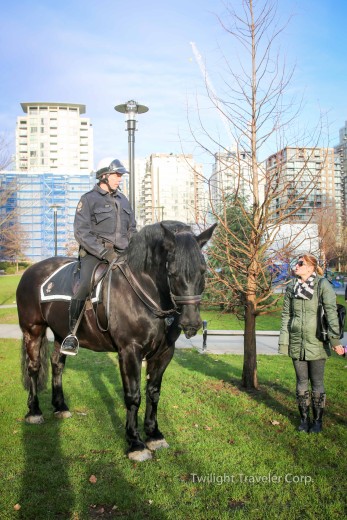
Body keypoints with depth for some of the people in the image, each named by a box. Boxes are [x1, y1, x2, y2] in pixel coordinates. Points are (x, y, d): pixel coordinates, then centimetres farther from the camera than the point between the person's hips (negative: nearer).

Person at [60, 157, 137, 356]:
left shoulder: (123, 200, 17)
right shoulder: (89, 199, -1)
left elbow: (132, 230, 22)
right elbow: (82, 232, -10)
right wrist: (105, 253, -18)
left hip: (121, 254, 6)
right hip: (94, 254, -6)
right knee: (85, 285, -28)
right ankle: (72, 334, -14)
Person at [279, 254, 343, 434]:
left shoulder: (323, 285, -8)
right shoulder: (291, 288, 4)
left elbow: (331, 312, -14)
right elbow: (286, 315, 7)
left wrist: (335, 339, -21)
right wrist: (283, 342, 3)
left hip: (316, 343, -3)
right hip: (297, 343, 4)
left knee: (317, 383, 7)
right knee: (301, 382, 12)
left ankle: (318, 420, 23)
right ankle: (304, 419, 27)